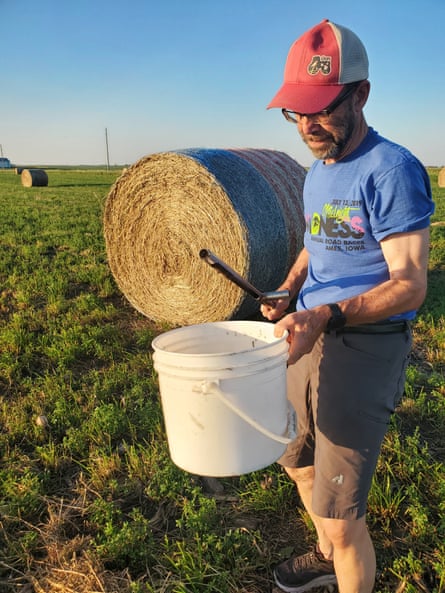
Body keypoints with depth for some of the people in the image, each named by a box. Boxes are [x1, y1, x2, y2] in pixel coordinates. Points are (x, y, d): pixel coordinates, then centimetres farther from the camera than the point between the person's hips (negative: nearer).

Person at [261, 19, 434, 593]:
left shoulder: (391, 169, -15)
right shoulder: (317, 170, 10)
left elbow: (410, 283, -20)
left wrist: (326, 315, -35)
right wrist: (286, 294, 4)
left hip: (365, 348, -8)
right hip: (310, 336, 8)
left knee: (340, 515, -4)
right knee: (297, 460, 23)